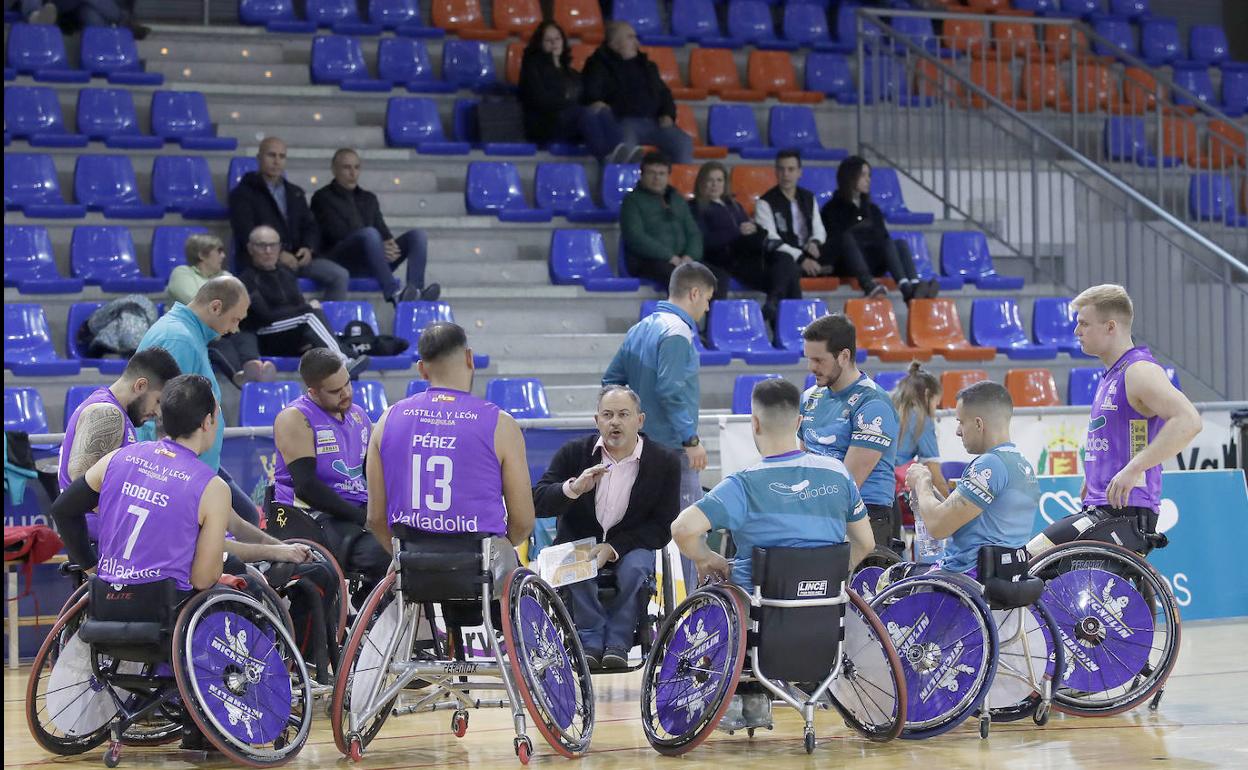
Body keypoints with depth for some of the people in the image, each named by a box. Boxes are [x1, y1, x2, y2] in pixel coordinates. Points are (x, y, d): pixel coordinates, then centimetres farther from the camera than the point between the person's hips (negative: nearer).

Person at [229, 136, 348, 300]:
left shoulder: (295, 193, 24)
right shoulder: (243, 193, 4)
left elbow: (310, 226, 19)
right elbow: (246, 234, -9)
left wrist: (309, 248, -5)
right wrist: (278, 254, -21)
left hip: (296, 258, 6)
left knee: (340, 275, -15)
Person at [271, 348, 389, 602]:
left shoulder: (359, 416, 18)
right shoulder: (295, 418, -5)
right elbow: (306, 486, -13)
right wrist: (360, 517, -16)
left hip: (360, 512, 7)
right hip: (313, 517, -7)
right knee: (380, 553, -33)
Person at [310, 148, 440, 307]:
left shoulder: (368, 198, 26)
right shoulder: (323, 198, 7)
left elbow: (382, 229, 13)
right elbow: (338, 233, -8)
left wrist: (389, 244, -13)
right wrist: (378, 246, -20)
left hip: (371, 263, 6)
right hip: (341, 261, -6)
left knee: (417, 235, -13)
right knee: (369, 233, -35)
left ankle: (416, 291, -38)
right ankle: (394, 293, -50)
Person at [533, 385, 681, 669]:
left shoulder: (664, 461, -6)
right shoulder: (573, 453, -4)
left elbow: (663, 526, -6)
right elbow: (537, 502, -11)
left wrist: (614, 547, -19)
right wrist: (574, 488, -32)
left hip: (630, 546, 0)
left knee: (636, 568, -33)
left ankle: (617, 643, -24)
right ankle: (591, 640, -26)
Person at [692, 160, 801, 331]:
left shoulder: (733, 206, 34)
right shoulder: (697, 208, 12)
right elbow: (704, 241, -6)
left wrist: (753, 229, -4)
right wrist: (737, 233, -12)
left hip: (749, 255, 7)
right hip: (727, 259, -7)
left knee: (787, 263, -26)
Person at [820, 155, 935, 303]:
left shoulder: (872, 209, 25)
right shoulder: (833, 209, 9)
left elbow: (883, 237, 17)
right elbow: (832, 240, -3)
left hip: (872, 264, 4)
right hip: (847, 266, -4)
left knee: (900, 243, -24)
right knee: (847, 237, -37)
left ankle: (913, 287, -54)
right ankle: (869, 285, -62)